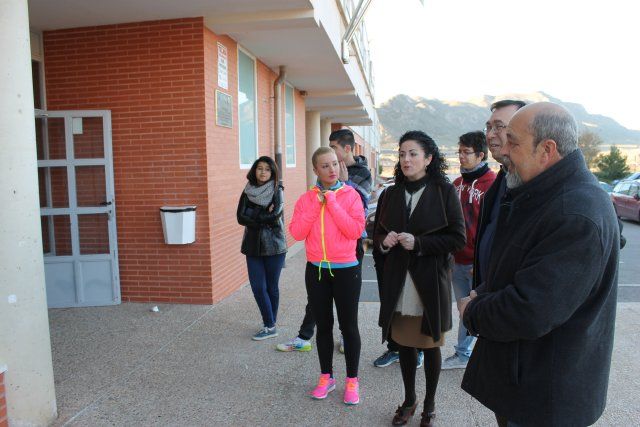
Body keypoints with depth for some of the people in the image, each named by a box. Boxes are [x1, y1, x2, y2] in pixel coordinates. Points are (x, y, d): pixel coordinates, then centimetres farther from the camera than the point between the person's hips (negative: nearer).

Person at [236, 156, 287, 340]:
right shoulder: (248, 191, 6)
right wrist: (264, 218, -12)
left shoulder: (277, 190, -3)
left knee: (271, 286, 4)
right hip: (253, 245, 3)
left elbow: (275, 214, -18)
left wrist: (252, 216, -9)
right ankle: (270, 326, 14)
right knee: (258, 287, 0)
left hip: (274, 245, -3)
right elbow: (240, 217, -5)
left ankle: (270, 325, 17)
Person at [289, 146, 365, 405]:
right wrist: (316, 204, -13)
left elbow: (356, 230, -17)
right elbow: (296, 232, -8)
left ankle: (352, 380, 23)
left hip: (346, 270, -2)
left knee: (348, 326, 7)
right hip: (316, 270, 3)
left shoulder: (350, 195, -5)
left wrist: (332, 202, -17)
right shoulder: (306, 199, 2)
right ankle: (326, 377, 30)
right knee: (323, 325, 14)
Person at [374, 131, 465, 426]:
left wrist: (419, 243, -19)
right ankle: (409, 400, 36)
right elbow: (377, 235, 12)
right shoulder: (390, 194, 5)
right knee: (404, 343, 14)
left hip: (430, 282, -3)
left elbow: (458, 238, -9)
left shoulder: (445, 192, -7)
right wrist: (384, 241, -10)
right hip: (398, 282, 3)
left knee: (430, 346, 11)